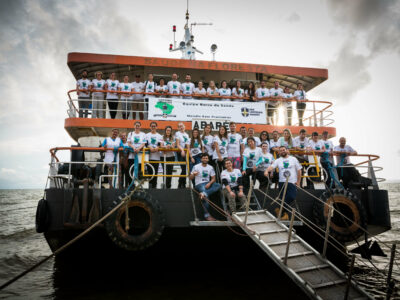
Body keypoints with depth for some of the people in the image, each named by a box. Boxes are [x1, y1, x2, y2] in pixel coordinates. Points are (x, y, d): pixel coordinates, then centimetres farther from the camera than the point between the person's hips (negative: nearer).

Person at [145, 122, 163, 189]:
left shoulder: (159, 136, 14)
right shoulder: (147, 135, 13)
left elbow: (160, 145, 3)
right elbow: (146, 144, 2)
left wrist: (157, 148, -18)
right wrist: (150, 147, -18)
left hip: (156, 156, 1)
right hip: (149, 156, 0)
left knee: (155, 171, 0)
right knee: (149, 170, -6)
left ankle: (154, 185, 6)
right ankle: (150, 183, -2)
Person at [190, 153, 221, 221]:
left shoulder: (210, 168, 10)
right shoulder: (196, 167, 1)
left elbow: (213, 178, 7)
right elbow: (190, 178, 2)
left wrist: (209, 183, -14)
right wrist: (193, 174, -21)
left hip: (208, 184, 4)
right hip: (199, 184, -4)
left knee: (218, 185, -26)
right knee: (206, 197, -31)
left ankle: (204, 194, -41)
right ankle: (206, 214, -26)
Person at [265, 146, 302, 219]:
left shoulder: (293, 159, 10)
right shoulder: (278, 160, 9)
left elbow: (299, 170, 11)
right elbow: (271, 166, -7)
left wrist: (298, 181, 6)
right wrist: (267, 170, -30)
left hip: (293, 183, 0)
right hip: (282, 182, 1)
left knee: (291, 197, -17)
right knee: (283, 198, 0)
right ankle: (284, 213, 15)